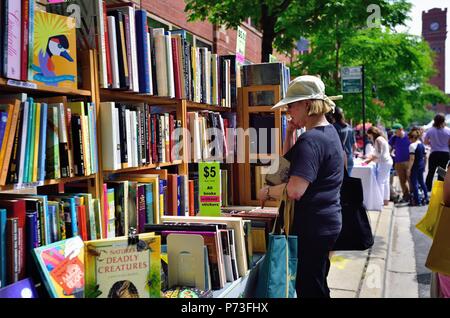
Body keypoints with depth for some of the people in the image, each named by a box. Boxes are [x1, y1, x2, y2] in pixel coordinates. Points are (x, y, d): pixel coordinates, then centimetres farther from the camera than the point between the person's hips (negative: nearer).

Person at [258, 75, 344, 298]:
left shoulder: (310, 140, -21)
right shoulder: (329, 132, 11)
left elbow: (295, 190, -30)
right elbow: (289, 163, 18)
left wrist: (268, 191, -13)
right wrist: (289, 133, 6)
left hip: (312, 227, -10)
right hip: (327, 221, 10)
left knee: (309, 288, 1)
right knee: (317, 285, 22)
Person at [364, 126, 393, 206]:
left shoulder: (378, 139, -15)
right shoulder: (382, 138, 16)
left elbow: (378, 154, -18)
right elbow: (376, 152, 18)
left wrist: (369, 160, -11)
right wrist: (369, 157, 11)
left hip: (384, 162, -10)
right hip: (388, 161, 10)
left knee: (380, 182, -8)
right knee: (385, 182, 12)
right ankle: (386, 200, 17)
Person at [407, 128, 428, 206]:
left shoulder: (412, 145, -15)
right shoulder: (422, 145, 10)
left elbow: (412, 159, -20)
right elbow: (424, 157, 16)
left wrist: (409, 169, -18)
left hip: (415, 167, -8)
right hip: (422, 165, 8)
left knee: (414, 183, -2)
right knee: (421, 181, 19)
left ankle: (417, 201, 1)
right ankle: (426, 198, 25)